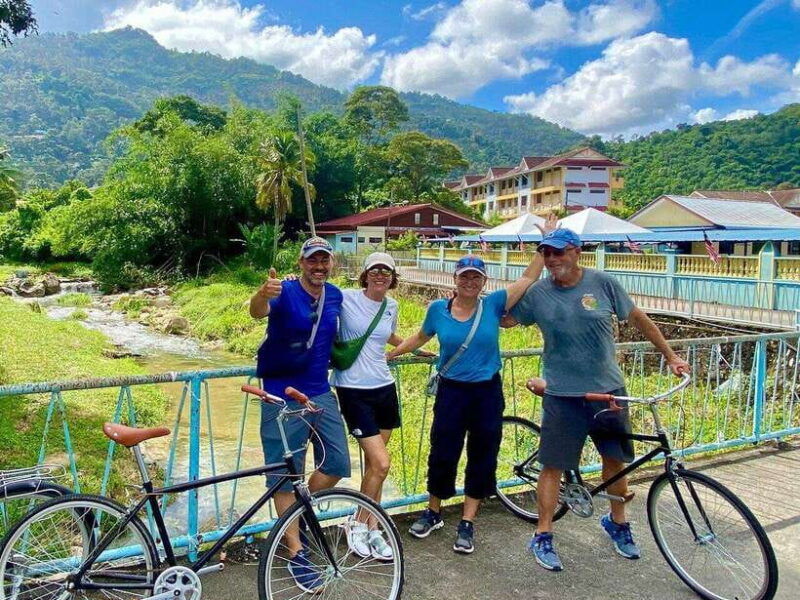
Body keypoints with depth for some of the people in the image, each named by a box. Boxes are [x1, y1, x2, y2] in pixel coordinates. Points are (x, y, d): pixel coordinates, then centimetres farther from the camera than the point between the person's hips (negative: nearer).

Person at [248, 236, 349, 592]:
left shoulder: (335, 296, 4)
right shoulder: (285, 292, -14)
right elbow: (257, 312, -36)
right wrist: (263, 294, -57)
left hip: (320, 393, 6)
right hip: (282, 396, -6)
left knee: (337, 463, 7)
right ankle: (296, 553, 17)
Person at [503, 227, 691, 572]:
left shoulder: (603, 283, -4)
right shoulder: (537, 293, -5)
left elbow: (637, 319, 5)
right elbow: (504, 319, 5)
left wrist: (670, 356, 9)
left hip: (608, 389, 2)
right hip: (563, 395, -2)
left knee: (615, 459, 16)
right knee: (553, 466, 2)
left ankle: (617, 523, 40)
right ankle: (542, 537, 17)